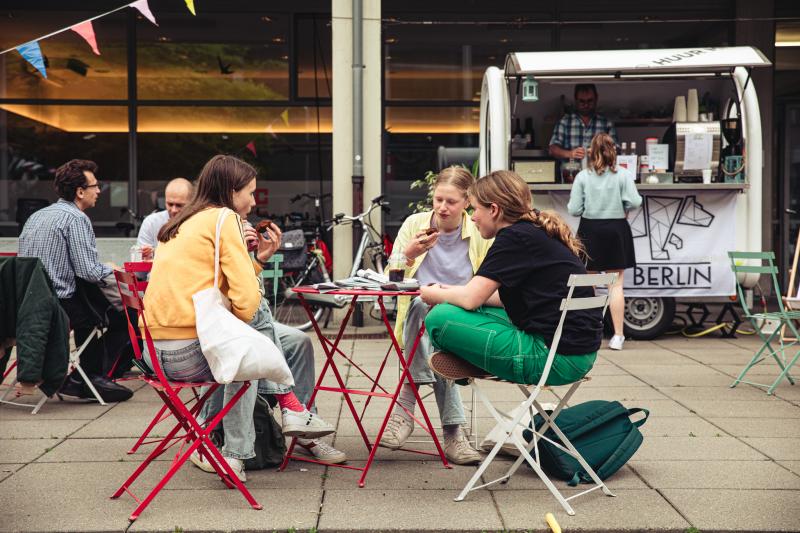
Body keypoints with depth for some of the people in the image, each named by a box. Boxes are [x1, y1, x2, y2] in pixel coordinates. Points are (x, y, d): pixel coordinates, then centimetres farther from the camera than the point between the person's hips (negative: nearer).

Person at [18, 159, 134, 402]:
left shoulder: (36, 216, 15)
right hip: (59, 306, -9)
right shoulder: (75, 218, -11)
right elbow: (88, 271, -18)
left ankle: (81, 379, 29)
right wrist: (111, 270, 4)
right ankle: (93, 378, 17)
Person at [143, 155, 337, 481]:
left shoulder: (186, 222, 20)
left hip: (158, 352, 9)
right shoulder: (223, 218, -5)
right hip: (189, 352, -9)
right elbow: (246, 302, -15)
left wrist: (257, 259, 17)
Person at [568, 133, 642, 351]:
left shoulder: (582, 177, -5)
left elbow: (574, 209, -7)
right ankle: (617, 336, 4)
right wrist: (624, 210, 8)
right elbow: (634, 202, -13)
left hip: (590, 230, 0)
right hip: (616, 230, 0)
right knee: (616, 284, 4)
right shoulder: (623, 175, -6)